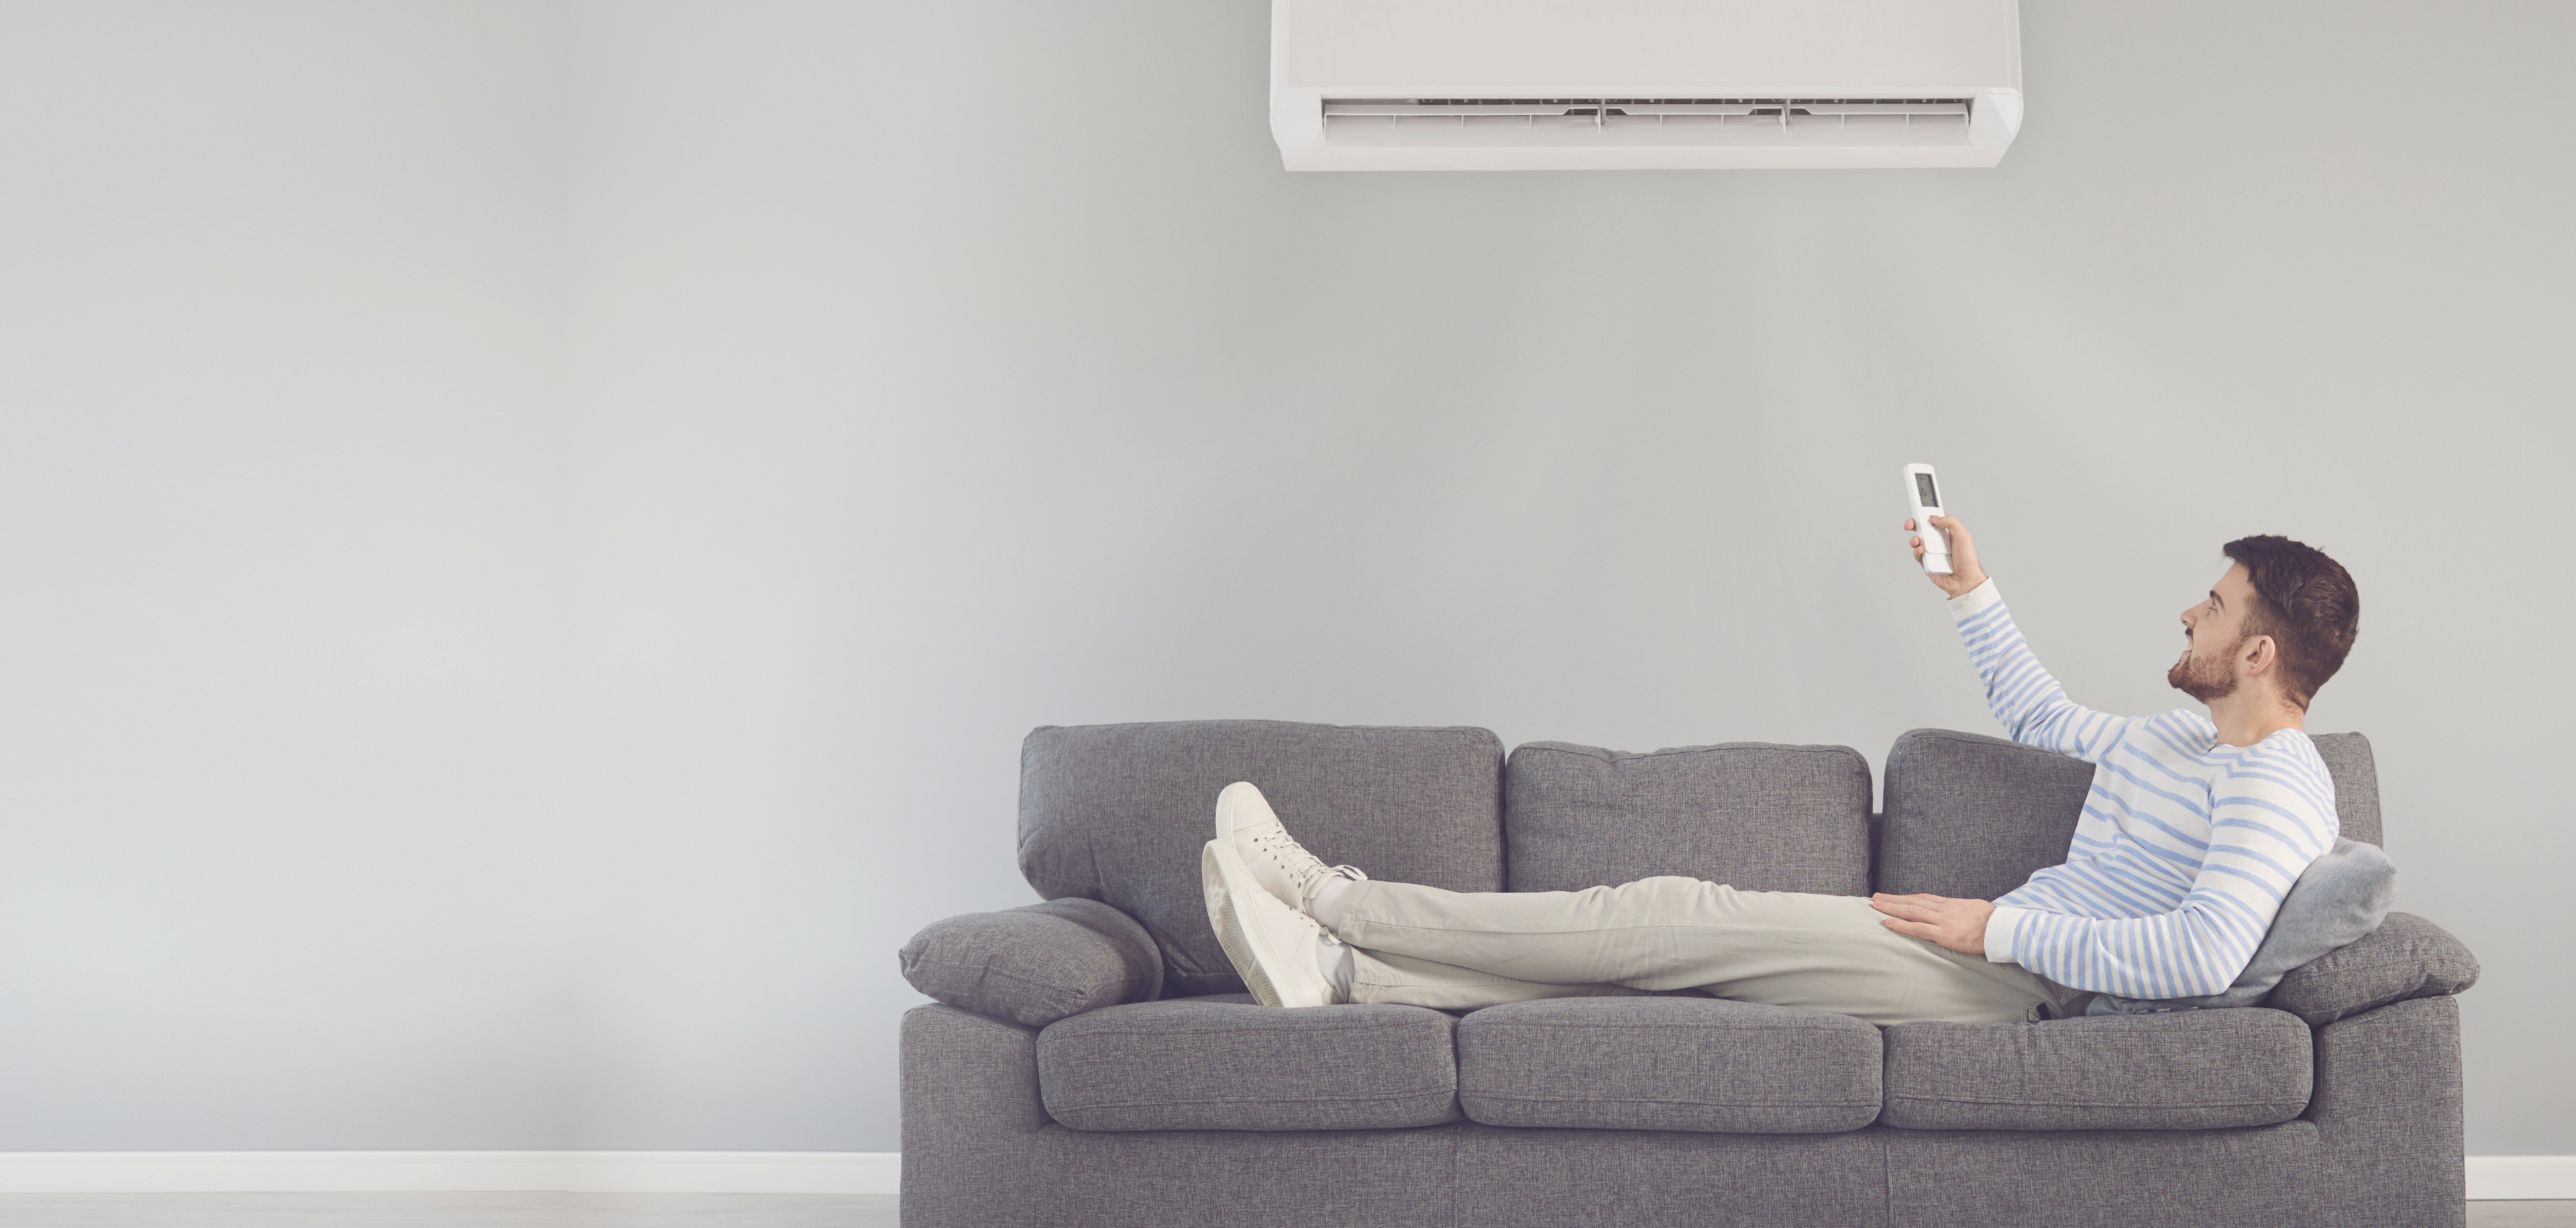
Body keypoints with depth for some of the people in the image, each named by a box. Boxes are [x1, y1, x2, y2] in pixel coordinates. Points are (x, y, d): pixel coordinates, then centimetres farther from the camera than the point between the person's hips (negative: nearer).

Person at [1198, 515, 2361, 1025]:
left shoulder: (2277, 786, -12)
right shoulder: (2177, 738, 20)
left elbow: (2204, 952, -28)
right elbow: (2041, 719, 39)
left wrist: (1998, 925, -22)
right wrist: (1972, 595, 31)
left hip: (2014, 986, -9)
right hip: (1999, 950, 9)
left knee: (1678, 916, -14)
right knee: (1674, 923, -5)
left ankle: (1333, 899, -9)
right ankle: (1339, 970, -10)